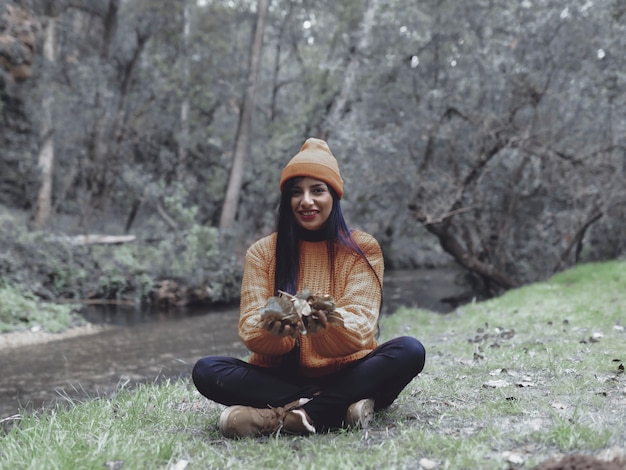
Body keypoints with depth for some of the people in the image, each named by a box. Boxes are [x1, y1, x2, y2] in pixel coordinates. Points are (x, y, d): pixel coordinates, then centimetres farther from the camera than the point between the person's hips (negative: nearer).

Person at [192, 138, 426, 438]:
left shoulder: (362, 249, 0)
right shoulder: (262, 253, 3)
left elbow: (361, 329, -10)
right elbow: (250, 333, -6)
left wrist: (332, 323, -35)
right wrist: (273, 330, -31)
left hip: (346, 373, 0)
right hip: (282, 375, 1)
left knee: (410, 351, -27)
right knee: (206, 370, -23)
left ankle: (277, 417, -29)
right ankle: (341, 408, -26)